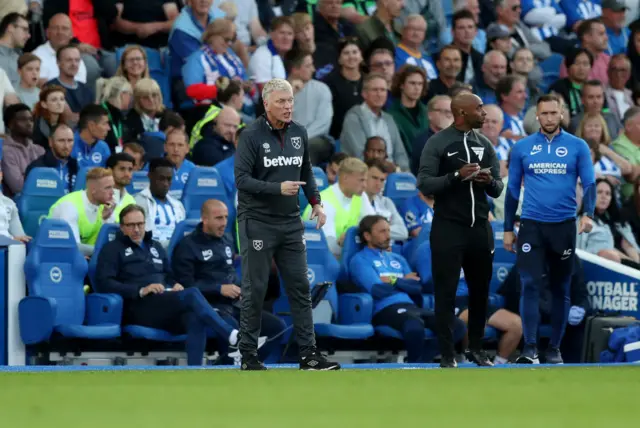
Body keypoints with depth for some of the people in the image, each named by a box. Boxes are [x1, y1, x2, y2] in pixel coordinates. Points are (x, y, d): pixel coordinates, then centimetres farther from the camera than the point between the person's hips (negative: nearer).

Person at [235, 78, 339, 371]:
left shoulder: (299, 133, 6)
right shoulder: (252, 136, -10)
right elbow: (242, 179, -15)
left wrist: (315, 202, 5)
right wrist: (278, 188, -24)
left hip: (291, 223, 5)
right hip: (257, 223, -5)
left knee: (300, 287, 5)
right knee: (255, 291, -1)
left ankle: (308, 353, 8)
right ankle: (248, 356, 7)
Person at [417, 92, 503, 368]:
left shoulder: (485, 144, 9)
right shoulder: (438, 143, -6)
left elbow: (498, 189, 11)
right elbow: (424, 184, -12)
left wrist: (489, 181, -12)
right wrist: (457, 176, -23)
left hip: (480, 227, 5)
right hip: (448, 228, -5)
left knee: (480, 290, 11)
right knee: (446, 292, -2)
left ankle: (476, 348, 21)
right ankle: (447, 354, 1)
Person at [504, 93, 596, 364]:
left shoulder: (577, 146, 2)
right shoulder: (522, 148, 5)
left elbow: (589, 183, -1)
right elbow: (513, 189, 10)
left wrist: (588, 213, -19)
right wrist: (508, 229, 9)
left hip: (564, 225, 0)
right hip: (531, 225, 0)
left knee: (561, 289, 7)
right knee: (530, 284, -11)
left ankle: (555, 347, 17)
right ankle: (530, 347, -10)